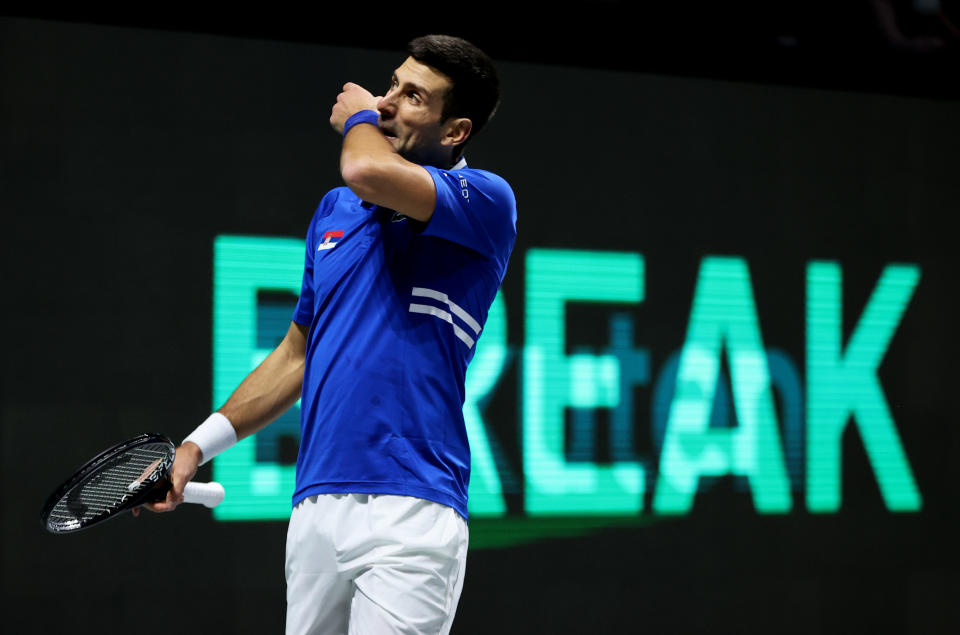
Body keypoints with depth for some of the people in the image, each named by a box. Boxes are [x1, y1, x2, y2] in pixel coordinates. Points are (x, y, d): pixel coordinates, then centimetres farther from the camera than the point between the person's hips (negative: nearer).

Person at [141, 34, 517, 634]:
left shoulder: (486, 200, -3)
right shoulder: (334, 210, 18)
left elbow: (368, 173, -22)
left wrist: (358, 118, 1)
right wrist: (198, 444, 18)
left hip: (410, 512, -6)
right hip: (316, 508, 6)